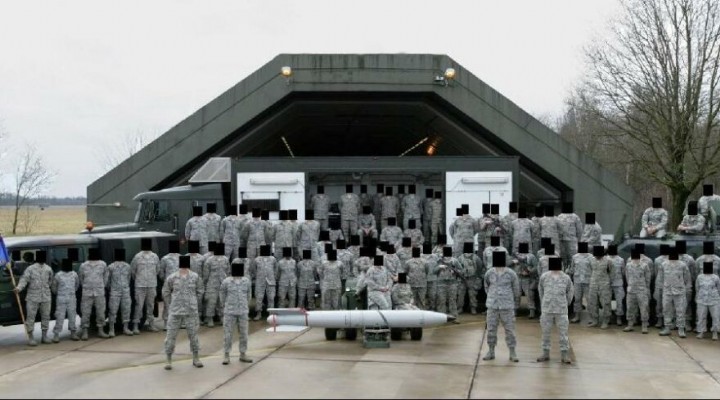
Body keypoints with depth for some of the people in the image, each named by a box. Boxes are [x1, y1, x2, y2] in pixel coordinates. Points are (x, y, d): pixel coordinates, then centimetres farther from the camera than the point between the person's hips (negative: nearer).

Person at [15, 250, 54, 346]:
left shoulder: (48, 269, 8)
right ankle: (30, 337, 3)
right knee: (31, 316, -3)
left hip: (46, 297, 4)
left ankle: (44, 336, 20)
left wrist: (46, 289, 8)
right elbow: (24, 279, -13)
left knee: (45, 316, 9)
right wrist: (19, 287, -28)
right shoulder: (30, 269, -5)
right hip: (32, 297, -4)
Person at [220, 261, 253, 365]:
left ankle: (243, 355, 19)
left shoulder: (246, 281, 1)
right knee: (227, 334, -1)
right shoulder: (226, 281, -7)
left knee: (243, 333, 7)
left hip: (243, 312, 3)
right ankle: (226, 356, 8)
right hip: (229, 312, -3)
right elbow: (222, 296, 4)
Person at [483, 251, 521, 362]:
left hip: (507, 306, -2)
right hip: (492, 306, 2)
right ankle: (491, 352, 16)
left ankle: (512, 353, 9)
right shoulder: (489, 273, -1)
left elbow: (516, 290, 4)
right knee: (491, 329, 5)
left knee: (509, 329, 1)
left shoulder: (511, 274, -7)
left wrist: (516, 305, 11)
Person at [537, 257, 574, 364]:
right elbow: (540, 290, 13)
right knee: (546, 332, 7)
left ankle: (564, 355, 8)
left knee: (563, 332, 1)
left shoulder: (566, 278, 0)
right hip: (547, 310, 1)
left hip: (561, 310, -1)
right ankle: (545, 353, 18)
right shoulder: (544, 277, 0)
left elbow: (570, 291, 12)